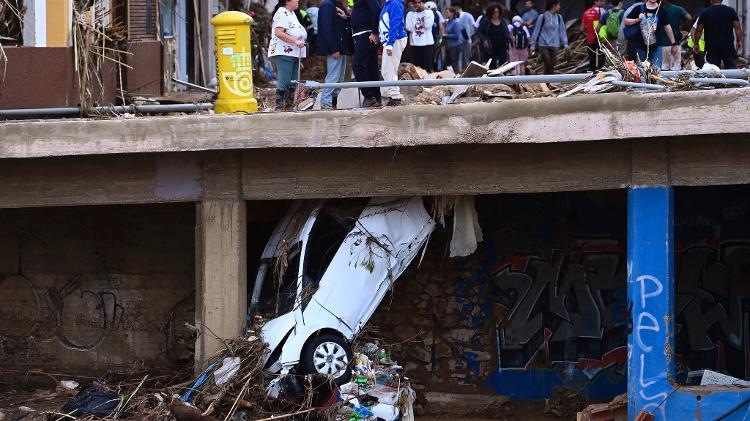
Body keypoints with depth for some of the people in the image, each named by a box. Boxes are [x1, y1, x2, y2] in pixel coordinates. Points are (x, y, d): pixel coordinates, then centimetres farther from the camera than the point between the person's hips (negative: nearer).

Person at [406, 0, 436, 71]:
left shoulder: (429, 12, 3)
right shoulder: (410, 14, 6)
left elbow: (428, 26, -12)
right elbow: (410, 28, -7)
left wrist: (424, 11, -8)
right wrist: (414, 13, -6)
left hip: (427, 43, -2)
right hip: (415, 43, 2)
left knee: (427, 67, -5)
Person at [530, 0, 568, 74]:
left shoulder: (559, 17, 7)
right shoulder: (543, 17, -6)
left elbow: (562, 31, 12)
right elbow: (536, 31, -1)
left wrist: (565, 44, 5)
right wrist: (533, 45, 0)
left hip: (554, 46, 4)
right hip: (544, 46, -4)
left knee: (552, 66, 3)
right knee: (548, 64, -15)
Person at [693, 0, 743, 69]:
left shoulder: (705, 12, -1)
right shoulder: (731, 11, 1)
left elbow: (698, 30, 2)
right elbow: (738, 28, -1)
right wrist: (739, 41, 10)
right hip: (728, 46, 1)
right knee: (730, 68, 8)